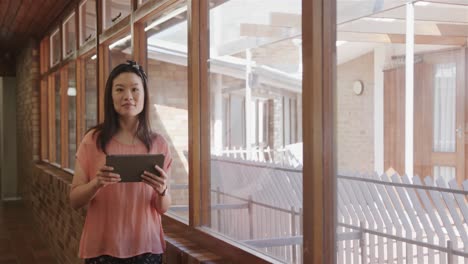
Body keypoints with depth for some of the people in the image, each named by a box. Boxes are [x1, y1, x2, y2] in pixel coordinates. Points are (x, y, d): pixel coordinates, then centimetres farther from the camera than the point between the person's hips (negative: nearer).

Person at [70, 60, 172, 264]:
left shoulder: (158, 143, -1)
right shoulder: (93, 140, -5)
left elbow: (163, 208, 3)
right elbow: (74, 200, -2)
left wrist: (162, 190, -18)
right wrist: (96, 183, -21)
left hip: (147, 247, 1)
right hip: (102, 248, -1)